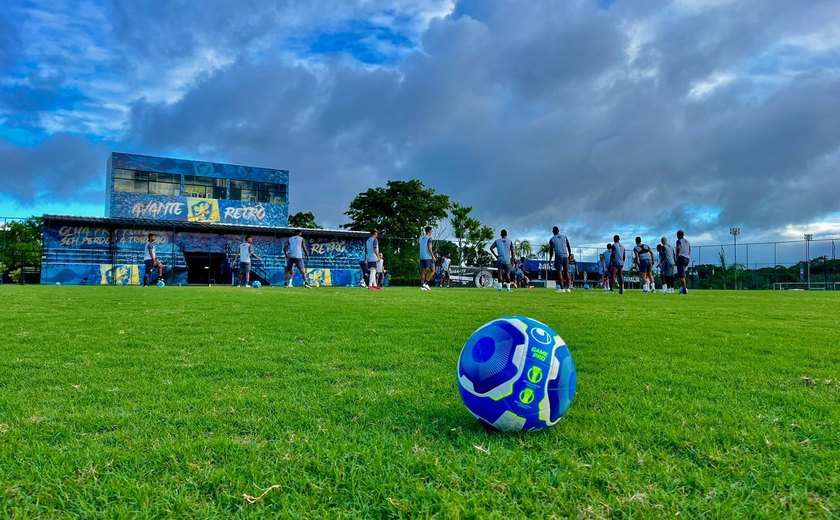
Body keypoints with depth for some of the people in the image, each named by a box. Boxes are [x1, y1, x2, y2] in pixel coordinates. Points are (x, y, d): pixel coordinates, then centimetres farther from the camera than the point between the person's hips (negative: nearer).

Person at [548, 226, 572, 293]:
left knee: (559, 272, -2)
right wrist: (570, 255, 22)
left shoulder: (552, 239, 3)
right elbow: (569, 247, 14)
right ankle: (568, 288, 7)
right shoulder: (564, 237, 13)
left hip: (558, 257, -4)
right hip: (565, 256, 4)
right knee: (566, 272, 10)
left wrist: (550, 260, 7)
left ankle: (562, 288, -9)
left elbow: (551, 250, 1)